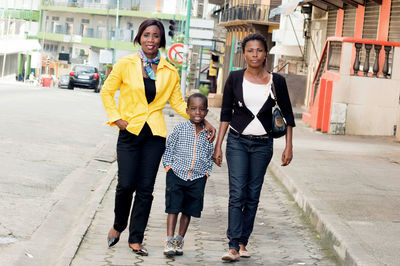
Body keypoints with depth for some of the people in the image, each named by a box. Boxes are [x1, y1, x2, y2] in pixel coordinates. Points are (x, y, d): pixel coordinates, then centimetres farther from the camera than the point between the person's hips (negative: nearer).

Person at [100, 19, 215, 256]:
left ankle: (136, 239, 13)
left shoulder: (169, 72, 6)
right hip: (130, 131, -2)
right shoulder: (126, 64, -1)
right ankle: (119, 226, 21)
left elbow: (178, 102, 12)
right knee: (126, 185, -7)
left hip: (155, 134, 2)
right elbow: (107, 91, 8)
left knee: (146, 189, 2)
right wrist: (116, 118, -3)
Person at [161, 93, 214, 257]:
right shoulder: (180, 129, -2)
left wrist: (206, 173, 5)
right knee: (173, 208, -4)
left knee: (188, 210, 9)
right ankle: (170, 241, -1)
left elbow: (210, 156, 15)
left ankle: (179, 241, 20)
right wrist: (169, 167, -4)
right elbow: (168, 149, 3)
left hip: (197, 178, 2)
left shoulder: (208, 134, 5)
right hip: (176, 175, -2)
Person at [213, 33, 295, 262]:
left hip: (263, 144, 1)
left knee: (253, 195, 5)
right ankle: (234, 246, -12)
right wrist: (218, 145, 0)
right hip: (237, 141, -1)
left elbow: (288, 115, 7)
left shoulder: (277, 81, -1)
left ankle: (243, 242, 16)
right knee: (237, 194, -10)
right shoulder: (235, 78, -1)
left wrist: (289, 147, 3)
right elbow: (226, 113, 3)